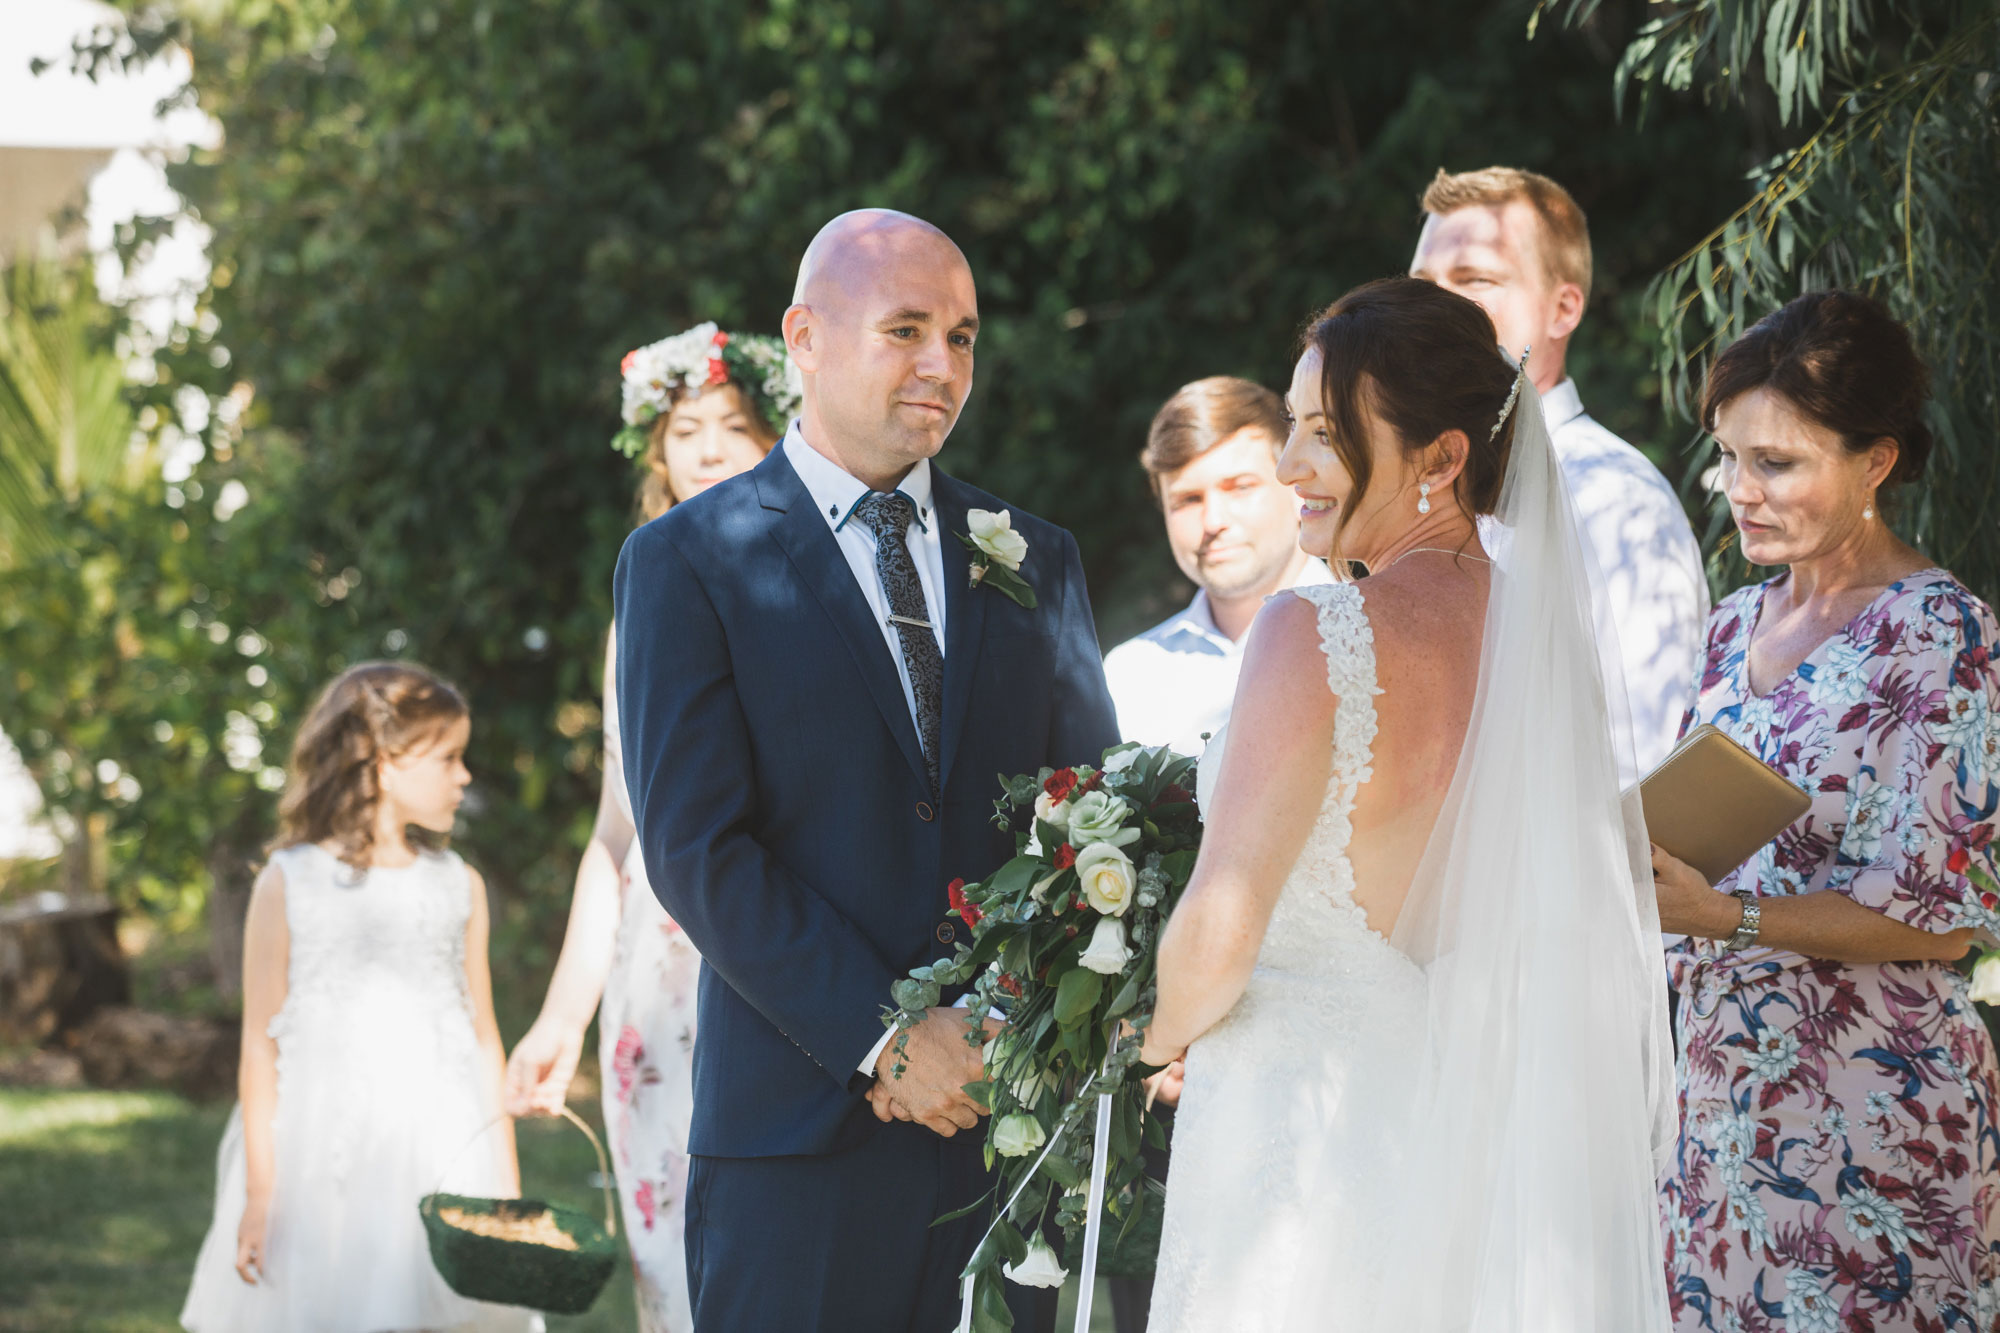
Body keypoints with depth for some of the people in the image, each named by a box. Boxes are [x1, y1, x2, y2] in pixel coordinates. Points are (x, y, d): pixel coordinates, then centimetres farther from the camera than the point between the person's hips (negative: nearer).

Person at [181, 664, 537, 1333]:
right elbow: (261, 1043, 0)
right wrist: (259, 1192, -3)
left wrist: (506, 1185, 10)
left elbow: (483, 1036, 12)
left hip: (442, 1156, 3)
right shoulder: (288, 884, 0)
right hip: (321, 1166, -2)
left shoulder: (459, 887, 9)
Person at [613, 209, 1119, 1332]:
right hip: (804, 1138, -3)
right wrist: (885, 1036, -15)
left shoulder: (1037, 561, 14)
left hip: (1008, 1121, 3)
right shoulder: (690, 561, 1)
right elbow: (695, 849, -8)